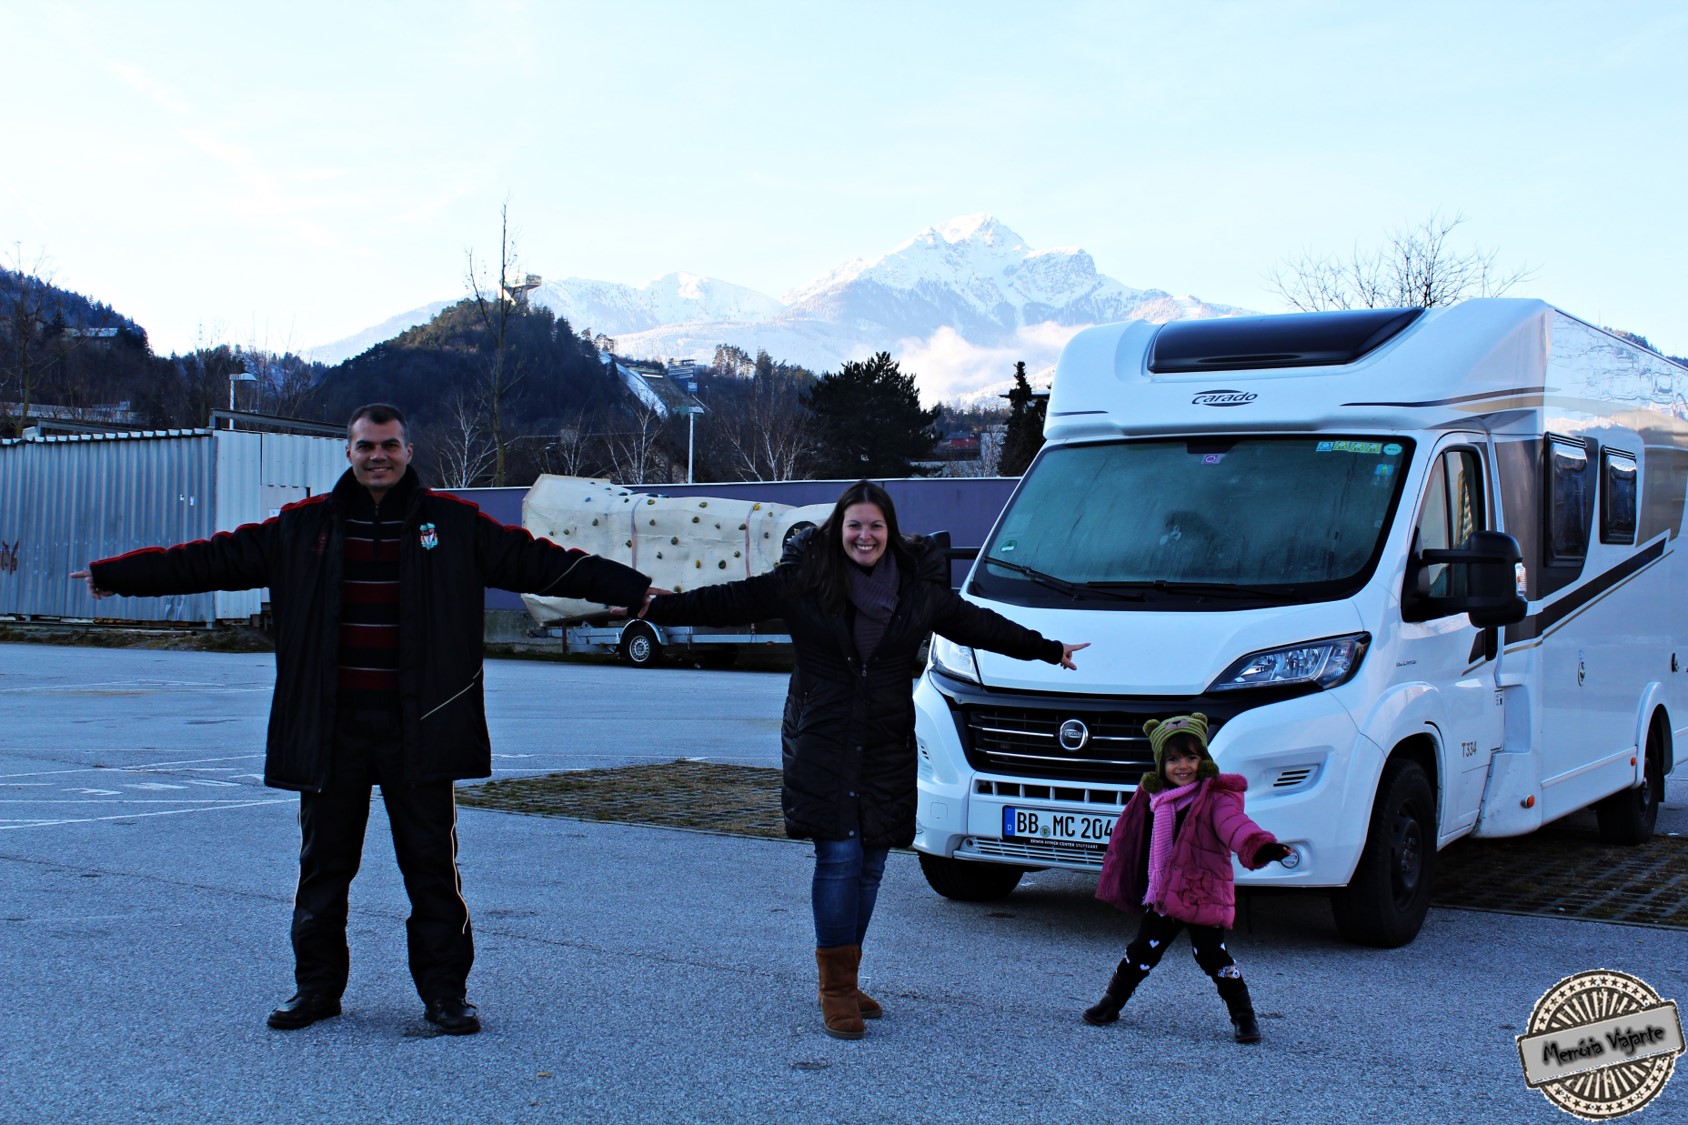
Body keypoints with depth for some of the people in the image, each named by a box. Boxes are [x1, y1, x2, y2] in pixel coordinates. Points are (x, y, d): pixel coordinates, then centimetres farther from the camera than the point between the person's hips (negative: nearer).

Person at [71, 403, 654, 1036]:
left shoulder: (454, 525, 3)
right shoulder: (305, 527, 7)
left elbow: (537, 561, 1)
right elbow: (214, 559, 9)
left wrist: (627, 586, -4)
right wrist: (117, 575, 7)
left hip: (419, 729, -2)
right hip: (331, 728, 2)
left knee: (432, 865, 3)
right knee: (323, 863, 10)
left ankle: (445, 992, 14)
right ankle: (317, 988, 24)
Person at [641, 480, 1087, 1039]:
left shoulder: (920, 587, 5)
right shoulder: (803, 580, -4)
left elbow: (979, 624, 17)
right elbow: (731, 602, -4)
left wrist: (1049, 650, 22)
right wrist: (657, 607, -11)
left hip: (887, 747, 4)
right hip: (821, 743, -3)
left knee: (870, 864, 6)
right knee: (839, 857, -10)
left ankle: (844, 981, 19)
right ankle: (836, 989, -1)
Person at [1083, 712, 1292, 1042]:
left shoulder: (1216, 798, -12)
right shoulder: (1154, 796, 8)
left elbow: (1236, 826, -30)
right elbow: (1130, 840, 20)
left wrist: (1262, 847, -50)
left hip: (1204, 897, -5)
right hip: (1162, 895, 5)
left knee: (1212, 956, -2)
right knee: (1143, 952, 12)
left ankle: (1243, 1017, 13)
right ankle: (1111, 1003, 27)